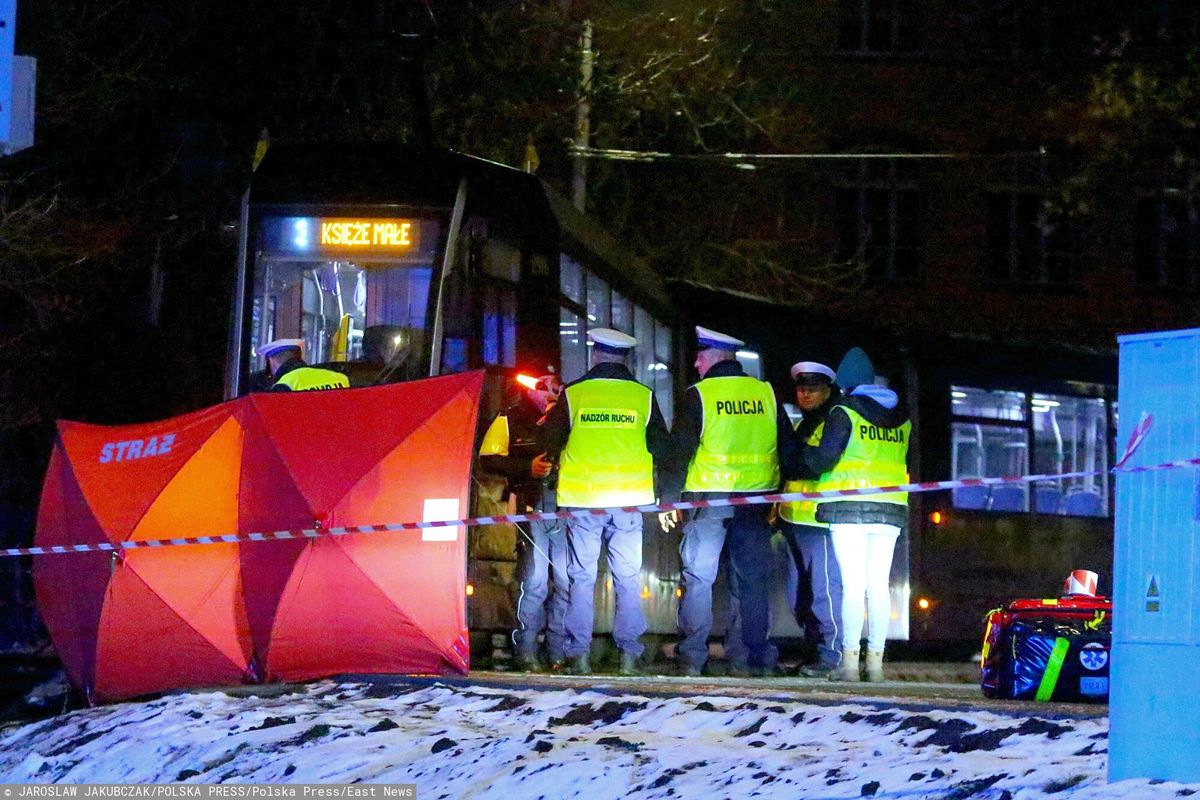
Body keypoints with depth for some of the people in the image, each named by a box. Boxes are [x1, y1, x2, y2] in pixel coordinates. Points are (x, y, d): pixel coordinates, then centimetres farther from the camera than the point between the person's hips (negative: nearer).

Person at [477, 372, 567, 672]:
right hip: (531, 503, -3)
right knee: (535, 579, -10)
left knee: (566, 580, -1)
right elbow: (488, 459, 3)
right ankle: (526, 652, -4)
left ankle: (558, 653, 5)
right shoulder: (511, 419, 11)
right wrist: (528, 467, -10)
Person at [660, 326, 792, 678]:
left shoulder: (698, 395, -4)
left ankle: (692, 657, -4)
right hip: (756, 499, 4)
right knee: (752, 579, 9)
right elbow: (787, 446, 11)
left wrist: (668, 498, -2)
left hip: (708, 499, -3)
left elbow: (680, 450, -7)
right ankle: (756, 657, 9)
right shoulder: (766, 393, 7)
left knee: (698, 577, 1)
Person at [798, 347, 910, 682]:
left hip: (849, 508, -5)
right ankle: (875, 660, 5)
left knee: (853, 584, -7)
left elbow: (822, 460, -8)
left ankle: (849, 660, -11)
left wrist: (805, 451, 12)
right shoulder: (901, 418, 14)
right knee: (879, 585, 6)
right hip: (890, 510, 5)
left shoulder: (844, 413, -4)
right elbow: (901, 460, 16)